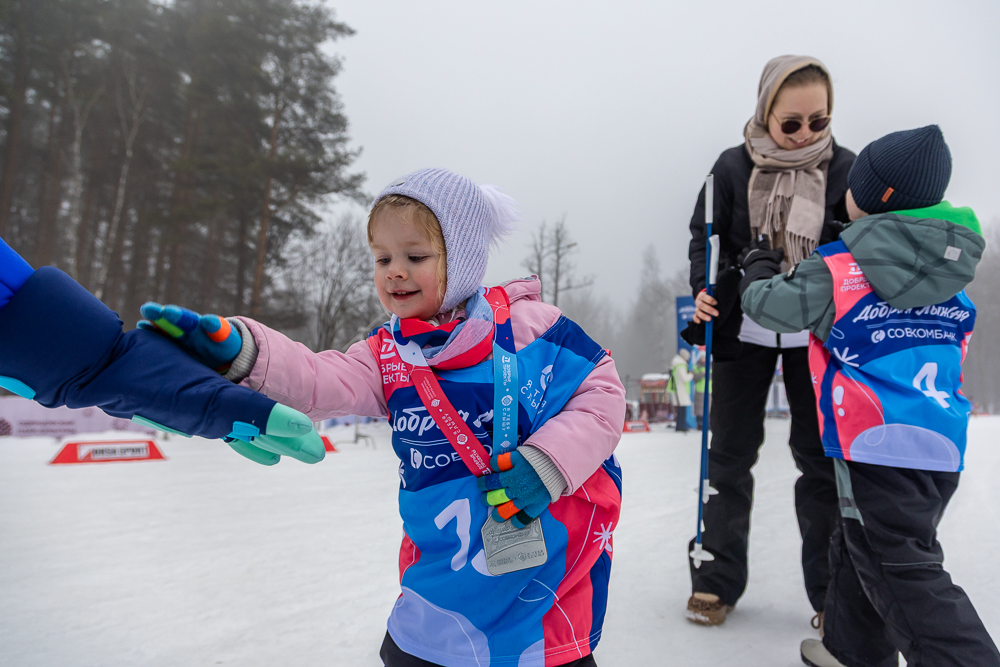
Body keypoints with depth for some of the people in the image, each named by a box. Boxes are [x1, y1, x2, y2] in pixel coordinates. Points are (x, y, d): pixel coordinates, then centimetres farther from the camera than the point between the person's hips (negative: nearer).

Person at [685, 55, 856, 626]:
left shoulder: (846, 167, -4)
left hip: (816, 337, 0)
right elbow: (705, 234, 1)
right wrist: (705, 288, -16)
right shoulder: (733, 167, -5)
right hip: (743, 333, 0)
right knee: (730, 454, 8)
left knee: (822, 457, 6)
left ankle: (832, 593, 23)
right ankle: (719, 580, 23)